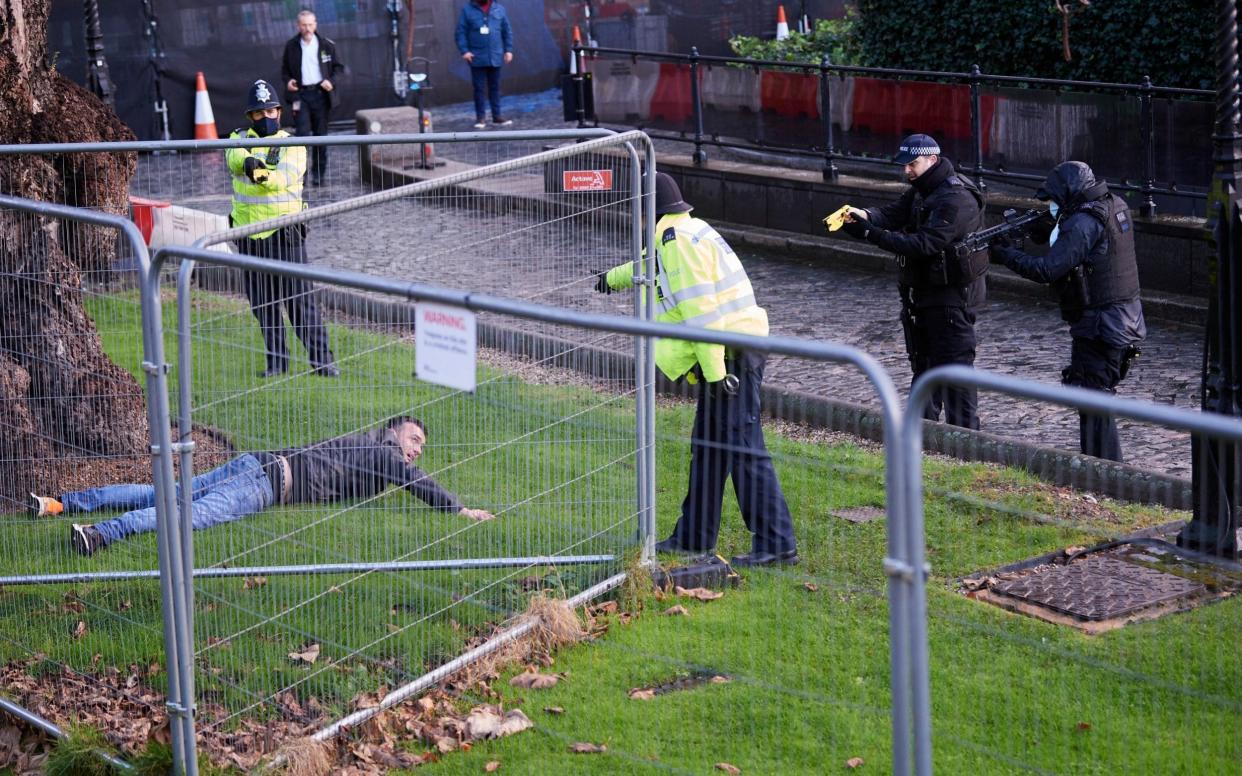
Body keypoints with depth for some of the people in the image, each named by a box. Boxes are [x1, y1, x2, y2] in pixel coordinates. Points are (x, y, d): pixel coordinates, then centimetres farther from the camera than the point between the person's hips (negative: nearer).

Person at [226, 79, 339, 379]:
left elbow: (285, 177, -19)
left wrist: (264, 175, -41)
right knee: (261, 302, 10)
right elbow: (234, 155, -17)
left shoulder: (292, 144, 1)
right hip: (248, 234, 3)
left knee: (300, 297, -6)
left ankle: (321, 359, -2)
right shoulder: (240, 138, 8)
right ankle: (277, 360, 20)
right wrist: (248, 162, -41)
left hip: (283, 232, -3)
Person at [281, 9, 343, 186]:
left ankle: (318, 174, 16)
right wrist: (288, 81, -8)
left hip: (320, 93, 1)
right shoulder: (291, 46, 4)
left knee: (321, 135, 6)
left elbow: (338, 66, 10)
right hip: (300, 94, -1)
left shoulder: (327, 45, 3)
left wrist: (331, 81, -8)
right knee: (302, 133, -12)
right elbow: (284, 70, 13)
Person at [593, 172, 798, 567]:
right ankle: (694, 536, 26)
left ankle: (776, 543, -9)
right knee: (707, 446, 17)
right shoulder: (684, 234, 19)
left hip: (730, 355, -11)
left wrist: (715, 371, -23)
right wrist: (613, 278, 60)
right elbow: (651, 266, 43)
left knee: (744, 449, -10)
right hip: (735, 352, 11)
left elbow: (700, 308, -21)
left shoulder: (679, 239, -13)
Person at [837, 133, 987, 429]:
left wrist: (872, 234, -33)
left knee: (953, 365, -9)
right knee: (923, 363, 17)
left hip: (953, 296, -10)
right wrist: (863, 216, -23)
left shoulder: (957, 199, -22)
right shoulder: (921, 191, 10)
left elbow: (925, 243, -29)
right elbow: (892, 214, -1)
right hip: (924, 294, 10)